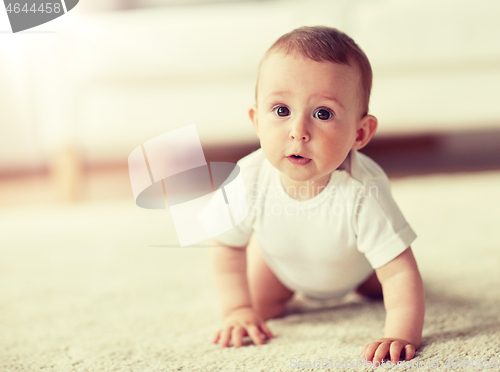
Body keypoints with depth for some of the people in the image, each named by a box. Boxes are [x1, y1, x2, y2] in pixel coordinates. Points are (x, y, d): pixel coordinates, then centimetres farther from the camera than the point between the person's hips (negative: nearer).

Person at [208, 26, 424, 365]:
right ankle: (290, 286, 32)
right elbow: (227, 248, -19)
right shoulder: (249, 180, -39)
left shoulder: (362, 194, -47)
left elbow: (401, 274, -43)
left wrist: (402, 336, -55)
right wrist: (238, 310, -20)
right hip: (280, 256, 1)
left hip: (353, 258, -1)